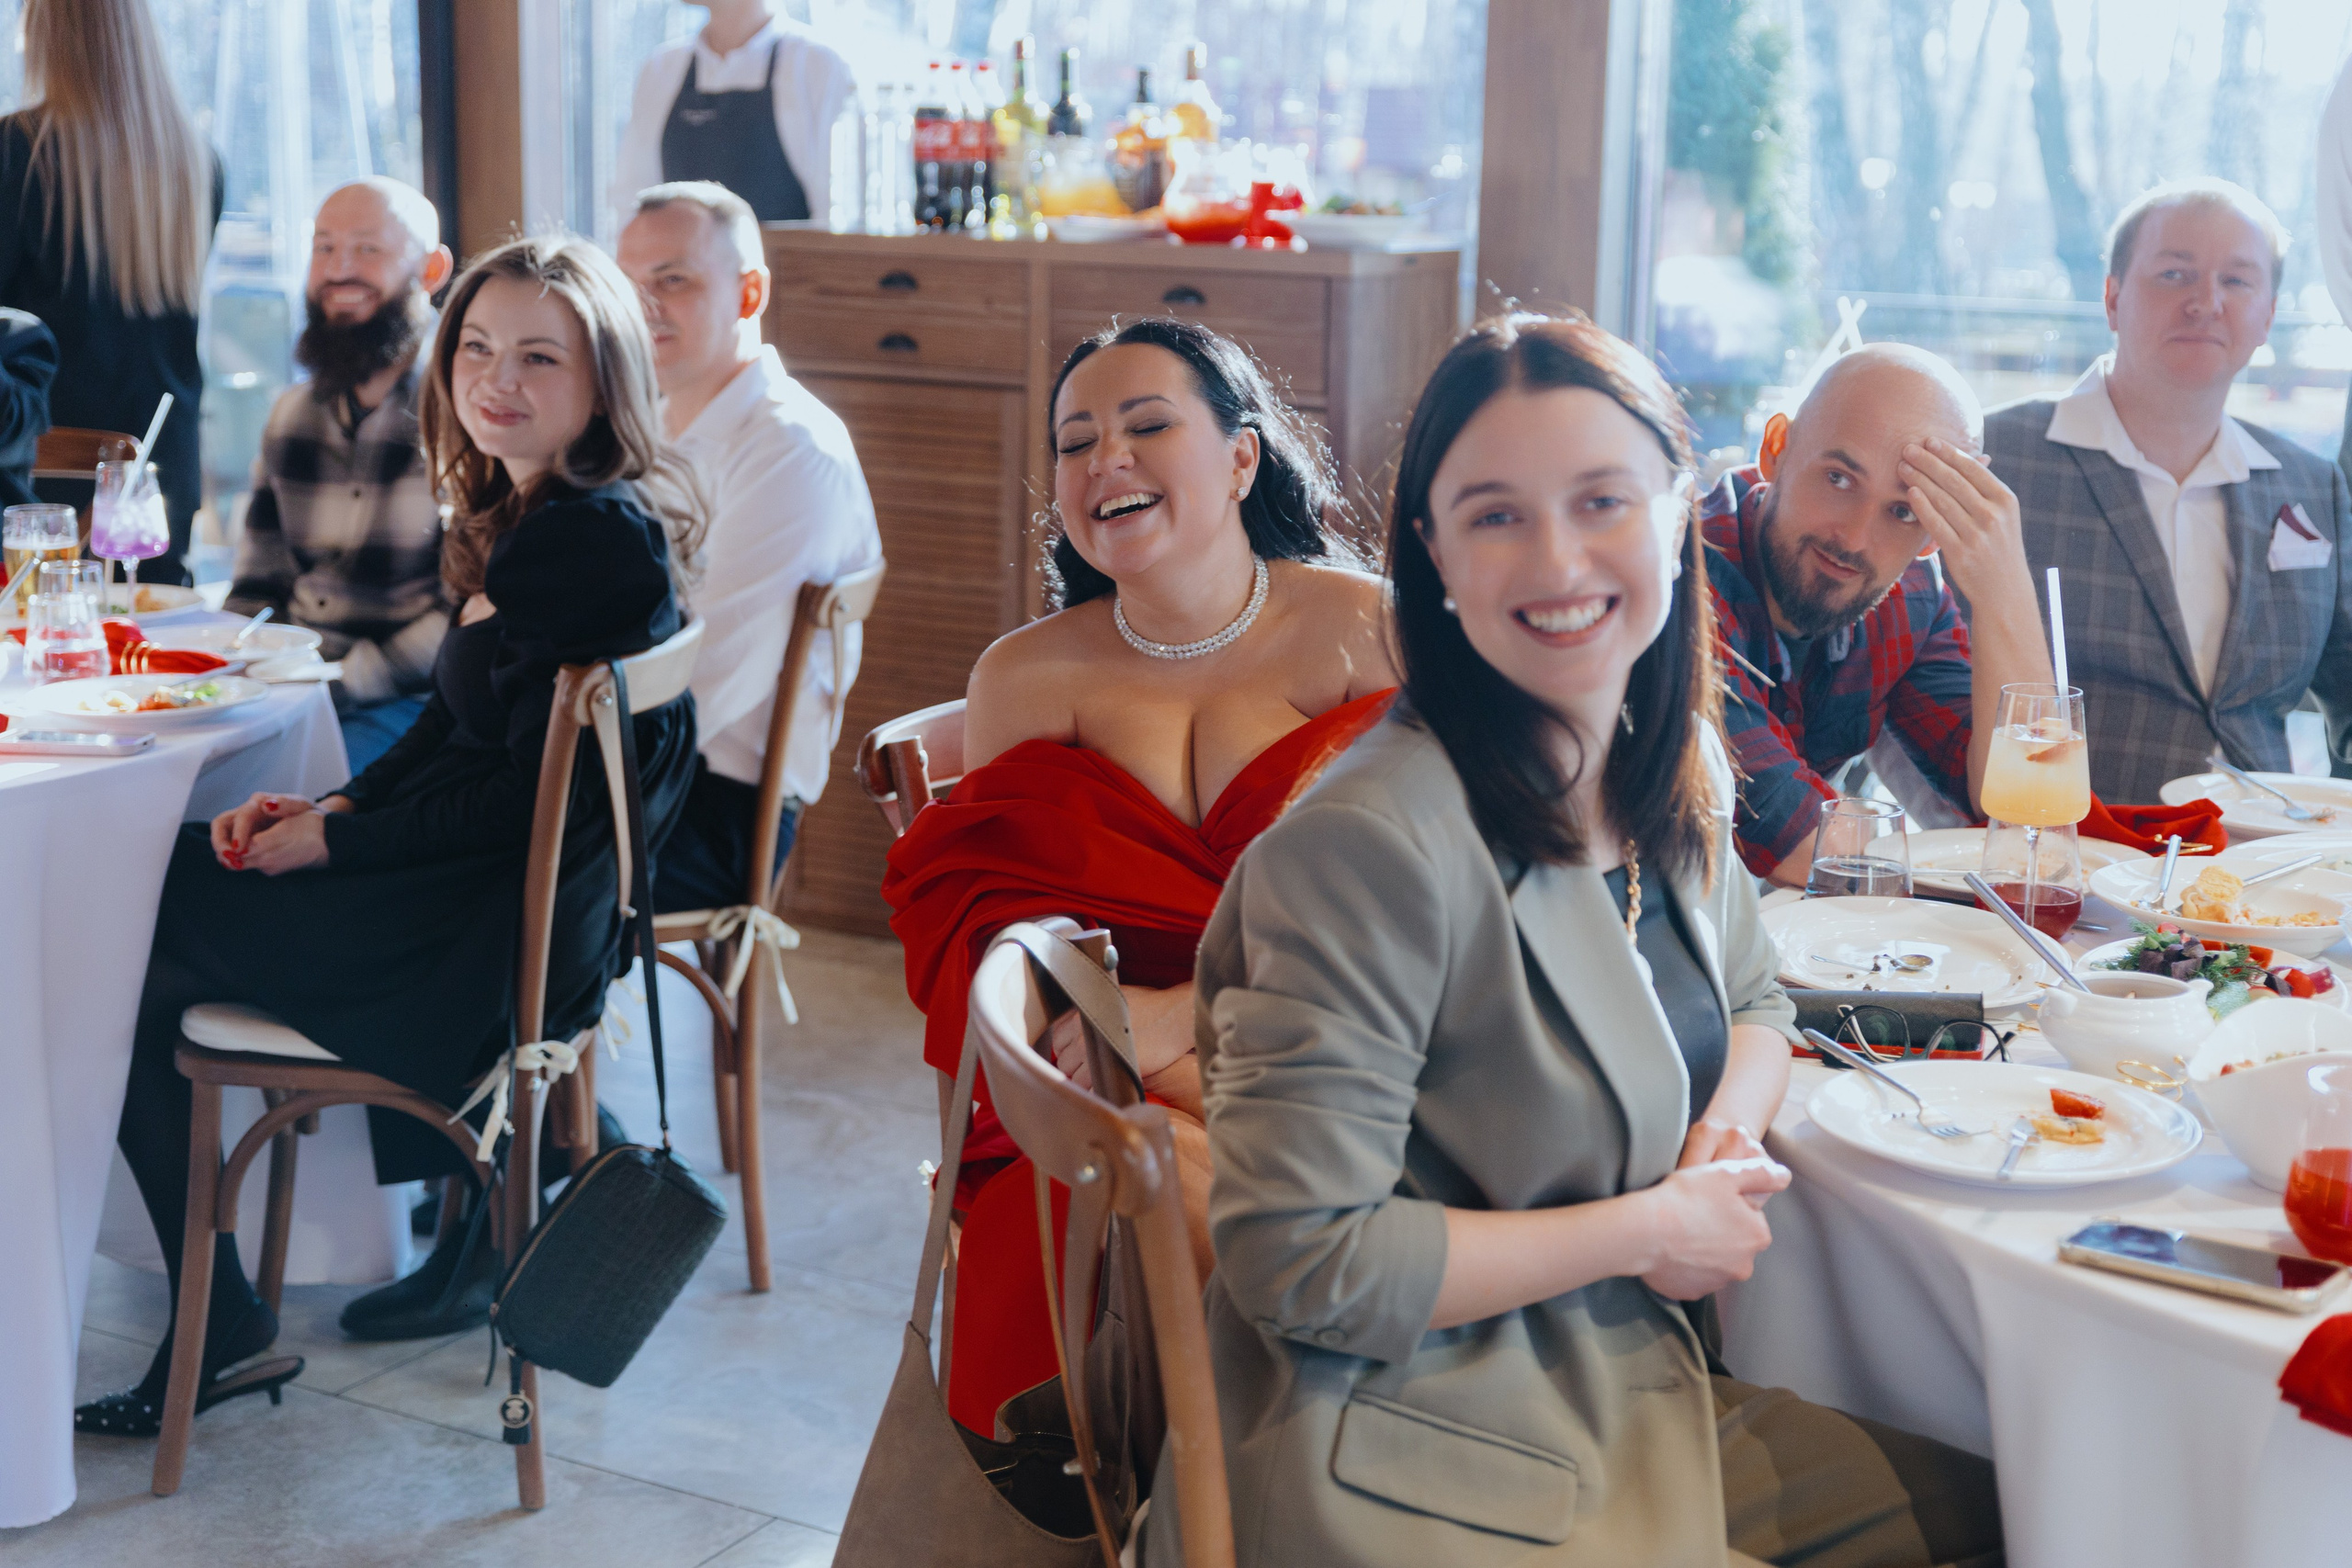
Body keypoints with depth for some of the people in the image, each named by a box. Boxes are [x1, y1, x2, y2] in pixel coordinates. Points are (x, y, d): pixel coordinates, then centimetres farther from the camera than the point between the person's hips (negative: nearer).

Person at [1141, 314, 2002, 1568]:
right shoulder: (1372, 846, -24)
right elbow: (1301, 1260, -25)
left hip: (1624, 1394, 8)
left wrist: (1730, 1127, -3)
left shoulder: (1678, 773, 2)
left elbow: (1753, 1003, 21)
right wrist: (1646, 1231, -15)